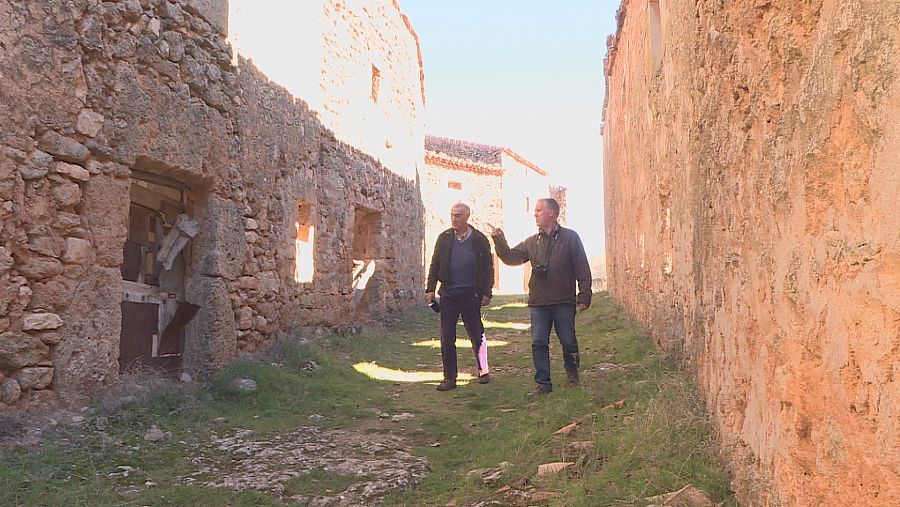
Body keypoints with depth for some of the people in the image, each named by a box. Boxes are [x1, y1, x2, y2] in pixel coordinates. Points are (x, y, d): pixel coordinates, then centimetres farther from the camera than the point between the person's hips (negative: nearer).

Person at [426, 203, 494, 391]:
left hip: (471, 294, -2)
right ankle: (449, 378, 9)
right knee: (446, 337, 1)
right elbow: (435, 265, 9)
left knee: (476, 334, 7)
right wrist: (430, 289, 2)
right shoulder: (444, 238, 5)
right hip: (448, 294, 2)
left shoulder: (479, 240, -2)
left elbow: (488, 267, 0)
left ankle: (483, 371, 25)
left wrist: (487, 292, -5)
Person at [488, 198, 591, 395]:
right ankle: (543, 383, 10)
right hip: (538, 303, 3)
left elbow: (583, 270, -2)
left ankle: (572, 372, 34)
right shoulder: (532, 242, 11)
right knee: (539, 343, 1)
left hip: (564, 302, -3)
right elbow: (510, 257, 10)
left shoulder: (570, 238, -1)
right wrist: (499, 240, -3)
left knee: (568, 341, 6)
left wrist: (584, 297, -7)